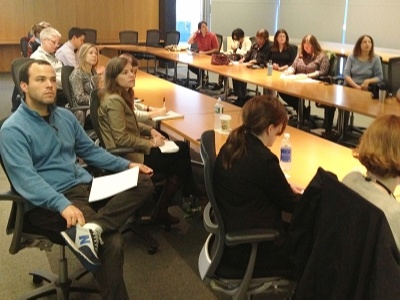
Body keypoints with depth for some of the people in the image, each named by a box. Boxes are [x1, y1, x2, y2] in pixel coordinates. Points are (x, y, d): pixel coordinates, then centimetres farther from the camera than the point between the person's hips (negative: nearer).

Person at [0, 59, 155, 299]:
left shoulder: (65, 116, 14)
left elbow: (90, 150, 22)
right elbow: (26, 179, -22)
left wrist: (126, 165, 8)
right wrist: (63, 204, -37)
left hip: (86, 186, 8)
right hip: (48, 203, -8)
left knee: (143, 183, -14)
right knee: (111, 241, -30)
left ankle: (93, 227, -32)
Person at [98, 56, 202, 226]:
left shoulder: (123, 95, 9)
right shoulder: (114, 101, -21)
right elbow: (122, 138, -24)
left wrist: (150, 130, 6)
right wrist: (150, 143, -15)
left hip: (133, 148, 10)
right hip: (128, 156, -10)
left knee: (182, 148, 2)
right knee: (180, 161, -5)